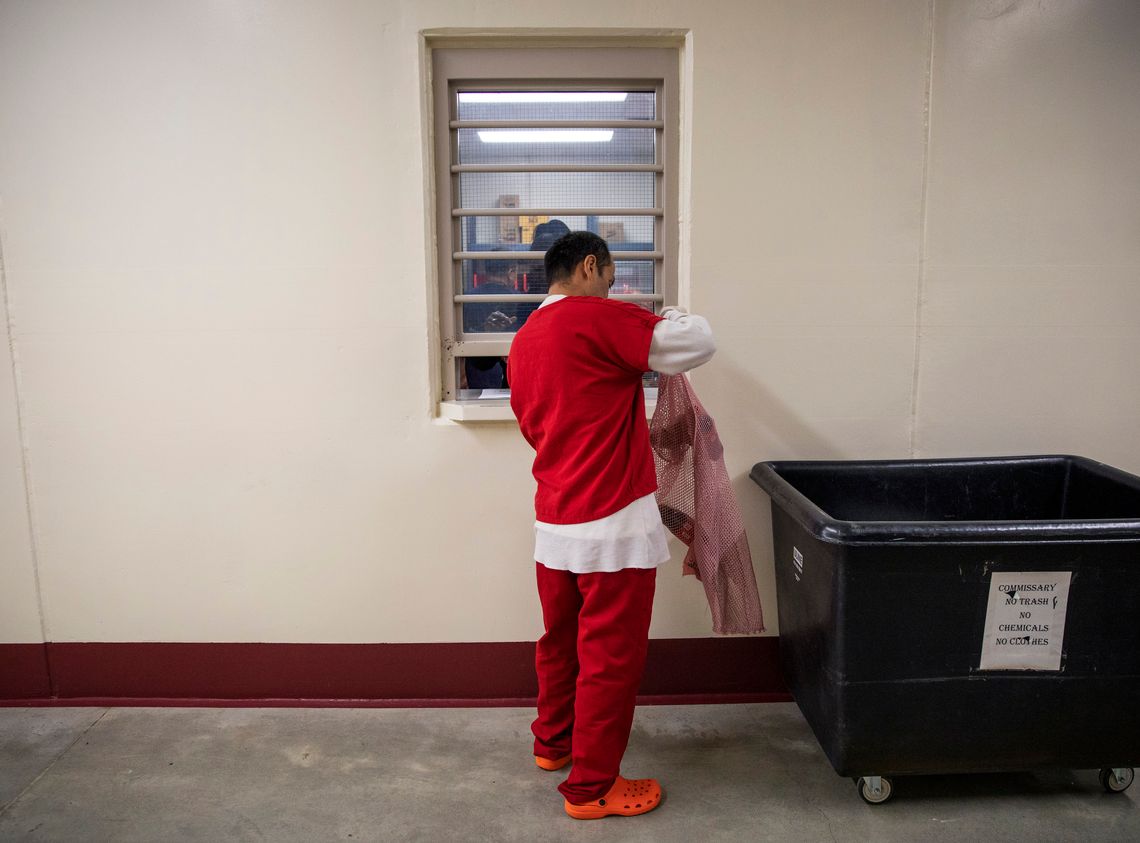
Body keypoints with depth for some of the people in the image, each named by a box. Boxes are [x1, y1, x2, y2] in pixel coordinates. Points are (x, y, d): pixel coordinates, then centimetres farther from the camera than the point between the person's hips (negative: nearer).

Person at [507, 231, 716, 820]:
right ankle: (591, 788, 18)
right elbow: (698, 343, -14)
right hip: (612, 522, -8)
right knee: (611, 656, 5)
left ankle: (553, 742, 41)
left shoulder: (524, 339, 11)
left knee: (561, 638, 23)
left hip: (554, 521, 8)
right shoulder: (596, 319, -14)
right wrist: (661, 320, 6)